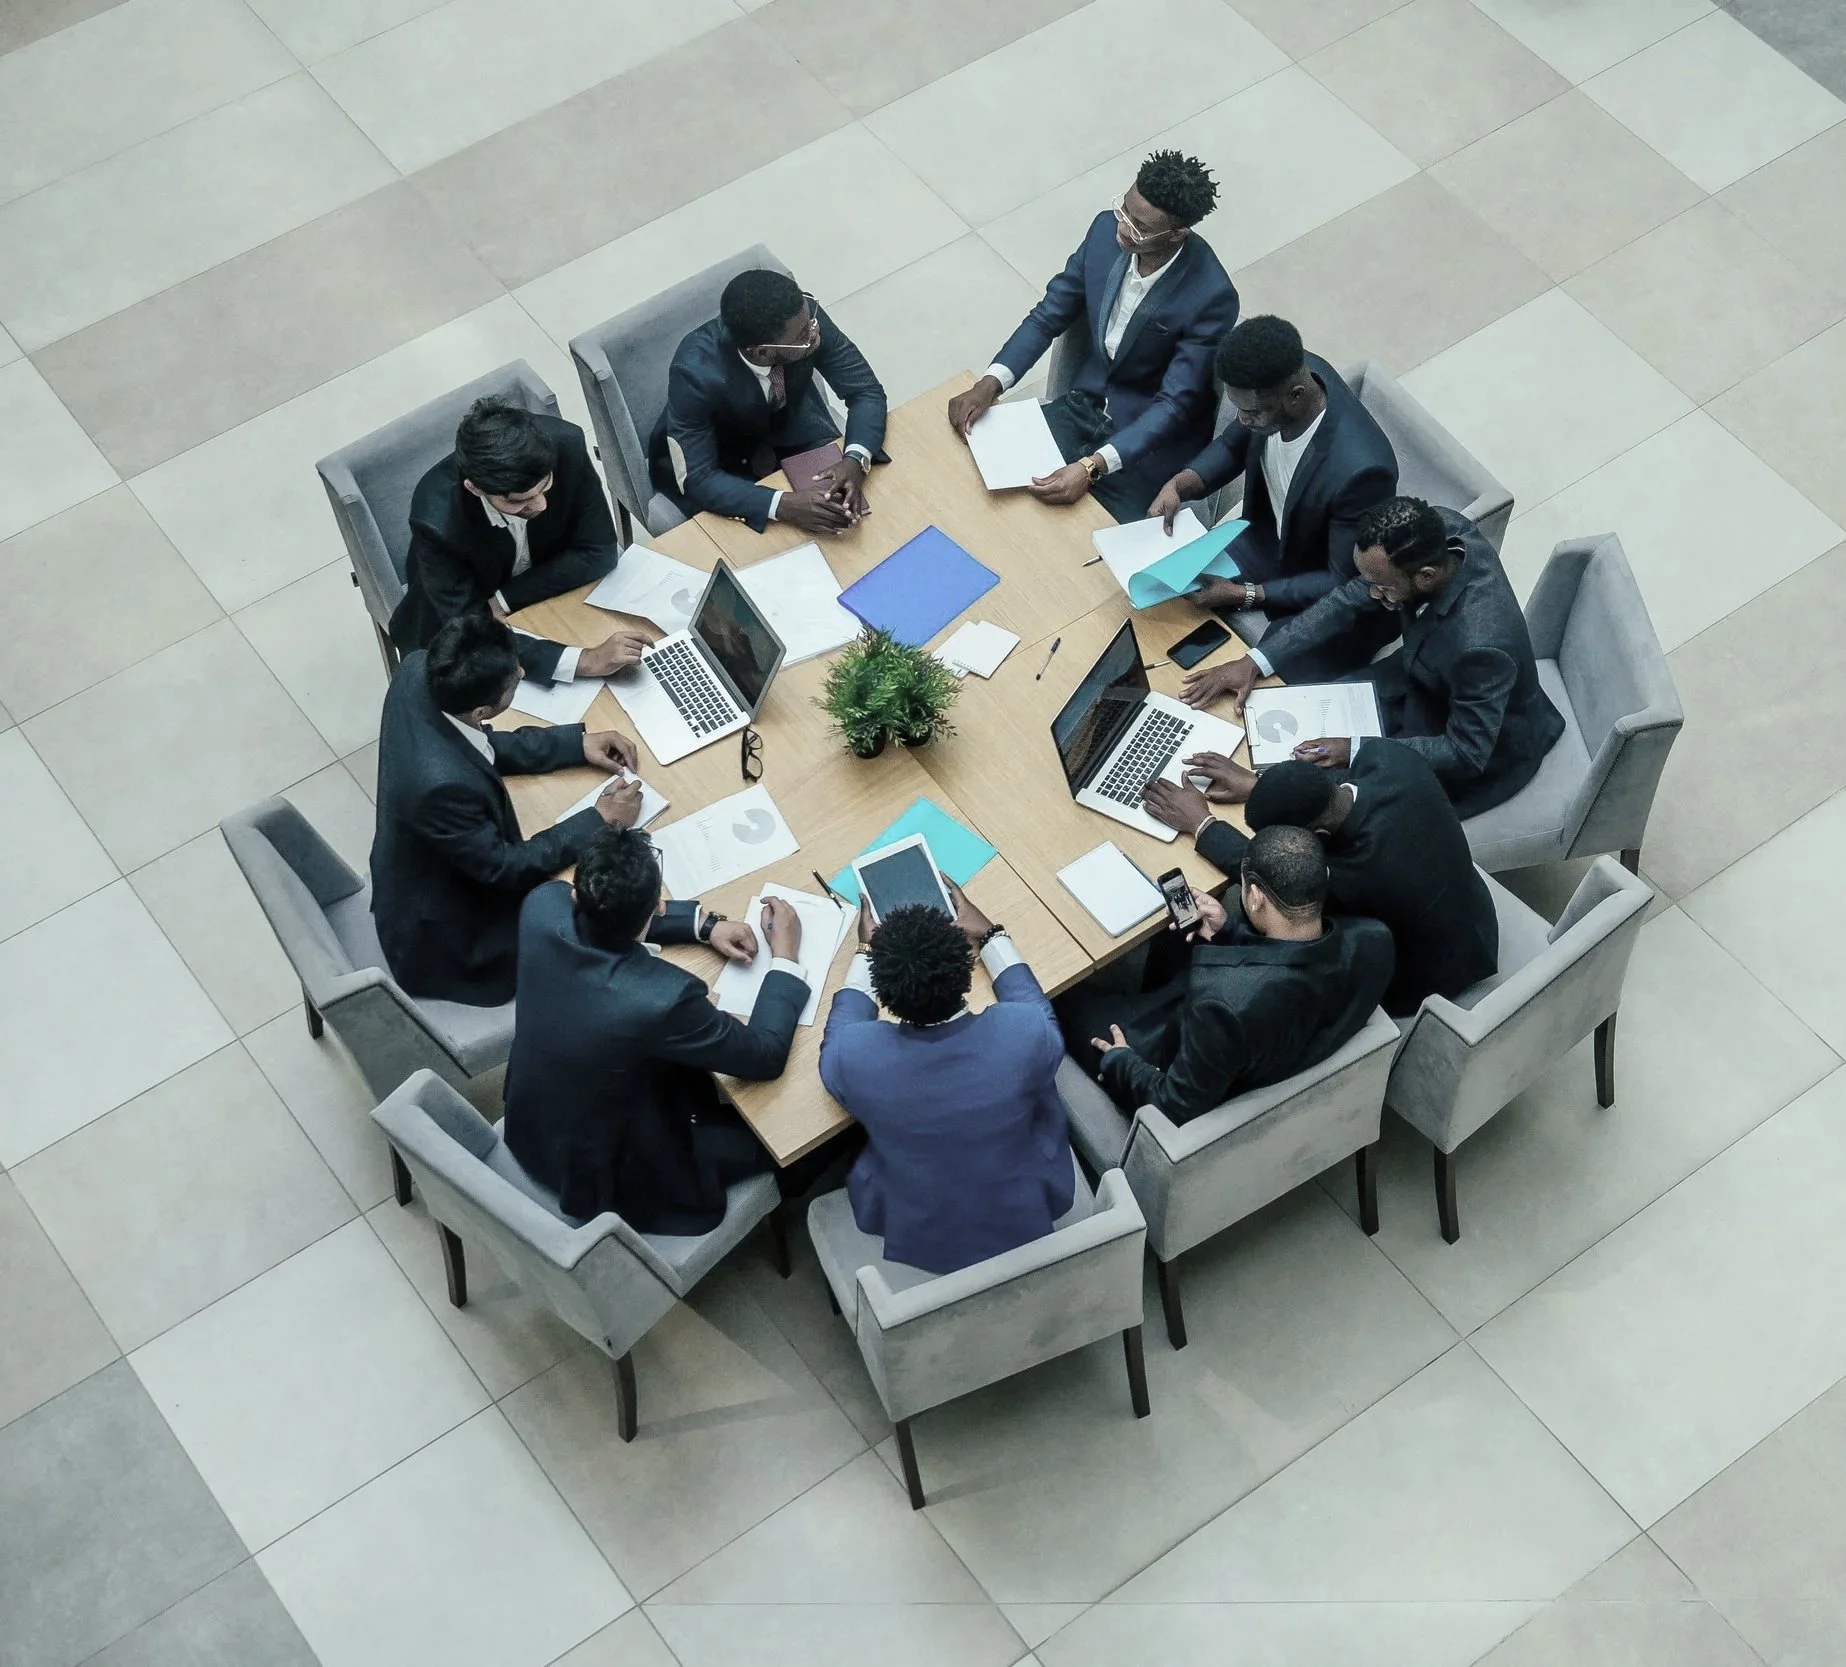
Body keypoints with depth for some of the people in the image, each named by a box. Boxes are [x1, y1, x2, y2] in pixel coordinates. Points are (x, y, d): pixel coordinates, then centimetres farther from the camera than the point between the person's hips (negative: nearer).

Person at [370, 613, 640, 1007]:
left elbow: (482, 746, 0)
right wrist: (598, 820, -16)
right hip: (441, 936, -7)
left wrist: (577, 743, -4)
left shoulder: (419, 669, -21)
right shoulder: (444, 783, -42)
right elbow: (504, 868, -24)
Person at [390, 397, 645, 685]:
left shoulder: (565, 445, -29)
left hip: (554, 589, 3)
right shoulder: (437, 520, -37)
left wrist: (504, 600, -24)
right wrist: (583, 660, -44)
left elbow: (597, 551, -17)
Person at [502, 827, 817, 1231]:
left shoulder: (544, 906, -24)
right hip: (609, 1179, -6)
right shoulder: (662, 997, -40)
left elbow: (609, 913, 3)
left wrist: (705, 923, -3)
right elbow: (766, 1055, -21)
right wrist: (786, 955, -9)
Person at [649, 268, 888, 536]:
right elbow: (698, 479, -36)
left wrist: (855, 461, -39)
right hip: (722, 461, -4)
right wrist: (784, 505, -49)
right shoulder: (697, 373, -40)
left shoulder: (804, 314, -29)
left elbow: (866, 391, -20)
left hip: (791, 425, 4)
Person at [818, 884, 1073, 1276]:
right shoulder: (1026, 1033, -32)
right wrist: (990, 935, 9)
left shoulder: (854, 1054, -31)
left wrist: (866, 950, 10)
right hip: (1025, 1229, 0)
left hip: (915, 1244, 0)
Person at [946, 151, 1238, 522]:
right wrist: (990, 383, -17)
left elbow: (1173, 405, -25)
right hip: (1086, 404, 5)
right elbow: (1049, 316, -1)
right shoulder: (1106, 230, -12)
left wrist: (1092, 467, -37)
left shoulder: (1211, 296, -28)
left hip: (1152, 438, -5)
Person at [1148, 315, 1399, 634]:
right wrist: (1179, 485, -14)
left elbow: (1346, 583, -25)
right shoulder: (1287, 373, -20)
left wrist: (1243, 596, -29)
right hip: (1265, 542, 6)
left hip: (1317, 595, -6)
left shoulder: (1359, 468, -40)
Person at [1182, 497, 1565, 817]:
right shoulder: (1434, 532, -23)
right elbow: (1352, 600, -11)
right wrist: (1255, 662, -17)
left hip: (1481, 749, -7)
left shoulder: (1479, 644, -42)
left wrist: (1355, 751, -29)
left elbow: (1466, 753, -29)